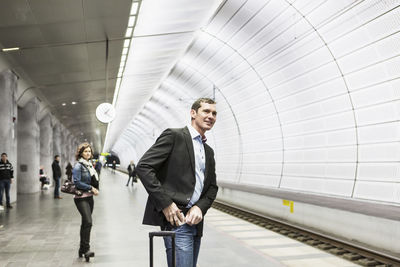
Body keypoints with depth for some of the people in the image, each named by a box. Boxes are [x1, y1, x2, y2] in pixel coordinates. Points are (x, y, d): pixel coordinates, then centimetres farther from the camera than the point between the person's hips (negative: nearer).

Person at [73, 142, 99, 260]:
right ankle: (86, 249, -13)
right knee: (88, 222, -18)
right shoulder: (78, 166, -10)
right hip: (81, 198, -8)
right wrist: (91, 188, -16)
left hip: (89, 197, 8)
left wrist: (94, 189, 3)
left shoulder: (89, 165, 14)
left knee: (85, 223, 13)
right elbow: (77, 182, -17)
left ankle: (82, 250, 23)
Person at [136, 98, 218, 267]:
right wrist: (165, 204, -16)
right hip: (176, 219, -7)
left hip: (195, 221, 8)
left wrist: (200, 207, -3)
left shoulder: (209, 152, 18)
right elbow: (143, 167, -12)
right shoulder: (174, 136, -4)